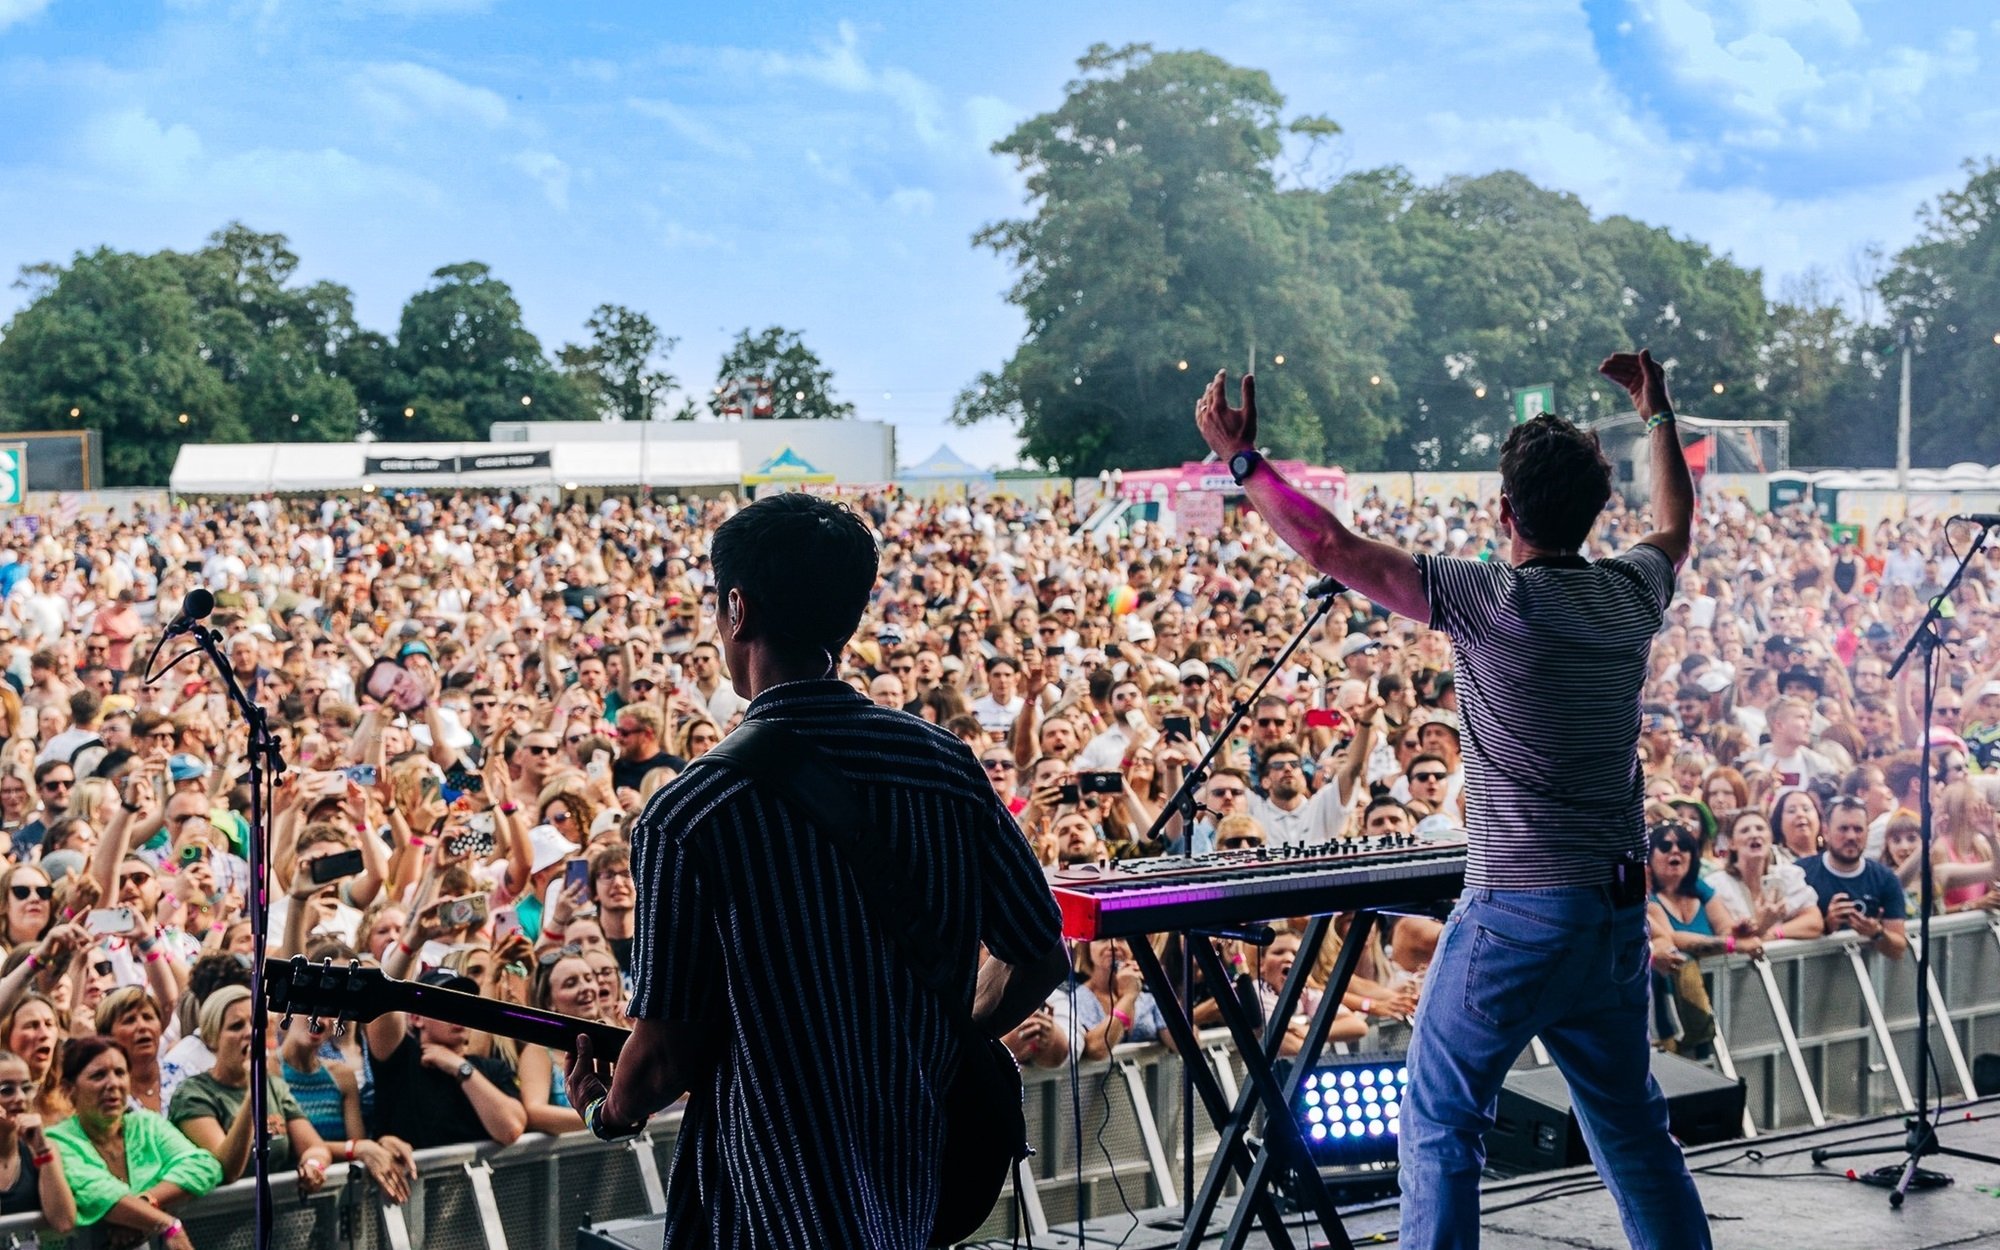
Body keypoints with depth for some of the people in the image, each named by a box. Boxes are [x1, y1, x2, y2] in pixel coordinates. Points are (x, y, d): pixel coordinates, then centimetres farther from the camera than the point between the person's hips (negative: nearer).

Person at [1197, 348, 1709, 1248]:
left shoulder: (1492, 601, -14)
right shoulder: (1631, 595, 4)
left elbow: (1330, 546, -13)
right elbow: (1675, 525, 28)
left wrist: (1241, 459, -2)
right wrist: (1658, 414, 41)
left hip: (1517, 913, -6)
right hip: (1619, 913, 6)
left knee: (1440, 1121, 3)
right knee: (1632, 1129, 17)